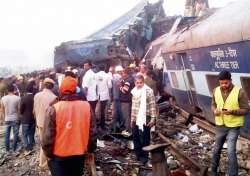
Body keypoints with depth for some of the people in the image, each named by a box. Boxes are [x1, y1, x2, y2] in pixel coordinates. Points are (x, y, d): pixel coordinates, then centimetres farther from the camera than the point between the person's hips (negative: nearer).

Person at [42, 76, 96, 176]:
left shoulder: (54, 109, -17)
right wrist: (91, 149, 13)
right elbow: (92, 132, -1)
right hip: (79, 155, 3)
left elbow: (48, 135, -14)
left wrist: (48, 153, 1)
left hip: (58, 156, -3)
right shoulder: (87, 106, -8)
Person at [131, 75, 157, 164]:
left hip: (145, 119, -6)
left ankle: (144, 156, 12)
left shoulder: (149, 91, -9)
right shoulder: (134, 92, 12)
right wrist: (132, 118, 19)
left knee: (144, 139, -1)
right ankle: (138, 155, 24)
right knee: (136, 138, 11)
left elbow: (152, 105, -10)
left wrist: (153, 118, -14)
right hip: (136, 119, 6)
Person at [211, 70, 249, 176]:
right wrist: (214, 110, -14)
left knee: (231, 151, -13)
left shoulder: (239, 92, -17)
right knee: (217, 149, 16)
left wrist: (232, 111, -29)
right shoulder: (216, 91, -4)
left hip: (234, 126, -4)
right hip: (220, 125, 4)